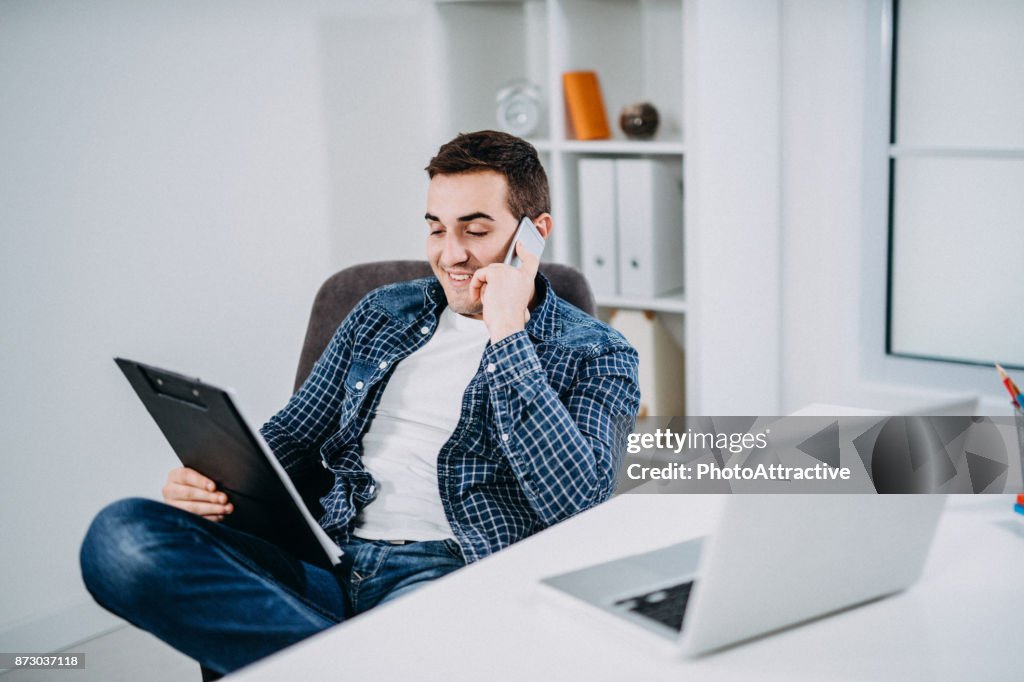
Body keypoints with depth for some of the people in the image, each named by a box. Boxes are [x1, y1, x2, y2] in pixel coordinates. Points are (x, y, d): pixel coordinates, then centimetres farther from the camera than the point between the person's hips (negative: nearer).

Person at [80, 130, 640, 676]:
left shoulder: (595, 354, 7)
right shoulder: (383, 313, 22)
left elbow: (577, 502, -10)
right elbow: (293, 433, 24)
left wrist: (508, 335, -11)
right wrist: (211, 480, 2)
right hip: (331, 563, 7)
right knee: (121, 535, -22)